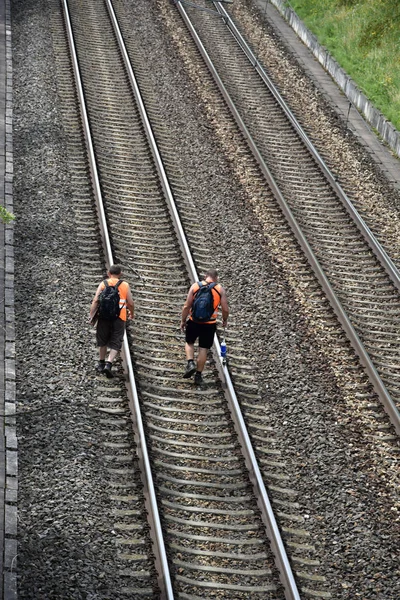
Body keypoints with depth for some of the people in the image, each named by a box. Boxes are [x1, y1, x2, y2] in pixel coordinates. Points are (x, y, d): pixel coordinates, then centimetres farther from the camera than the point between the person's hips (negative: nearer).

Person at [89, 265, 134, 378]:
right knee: (115, 343, 3)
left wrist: (91, 315, -5)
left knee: (102, 341, 19)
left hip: (104, 316, 1)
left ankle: (101, 363, 29)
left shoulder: (103, 284, 4)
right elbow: (130, 303, 5)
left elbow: (96, 300, -6)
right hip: (119, 318, -1)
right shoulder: (125, 285, 5)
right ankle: (108, 364, -15)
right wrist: (131, 313, 23)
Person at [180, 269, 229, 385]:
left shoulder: (195, 286, -3)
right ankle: (198, 375, 13)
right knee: (203, 349, 9)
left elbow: (186, 306, -5)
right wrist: (225, 320, 16)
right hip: (210, 323, 0)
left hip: (194, 321, 0)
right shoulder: (220, 289, -3)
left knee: (189, 342, 22)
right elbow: (225, 309, -3)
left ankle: (190, 363, 1)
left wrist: (183, 321, 6)